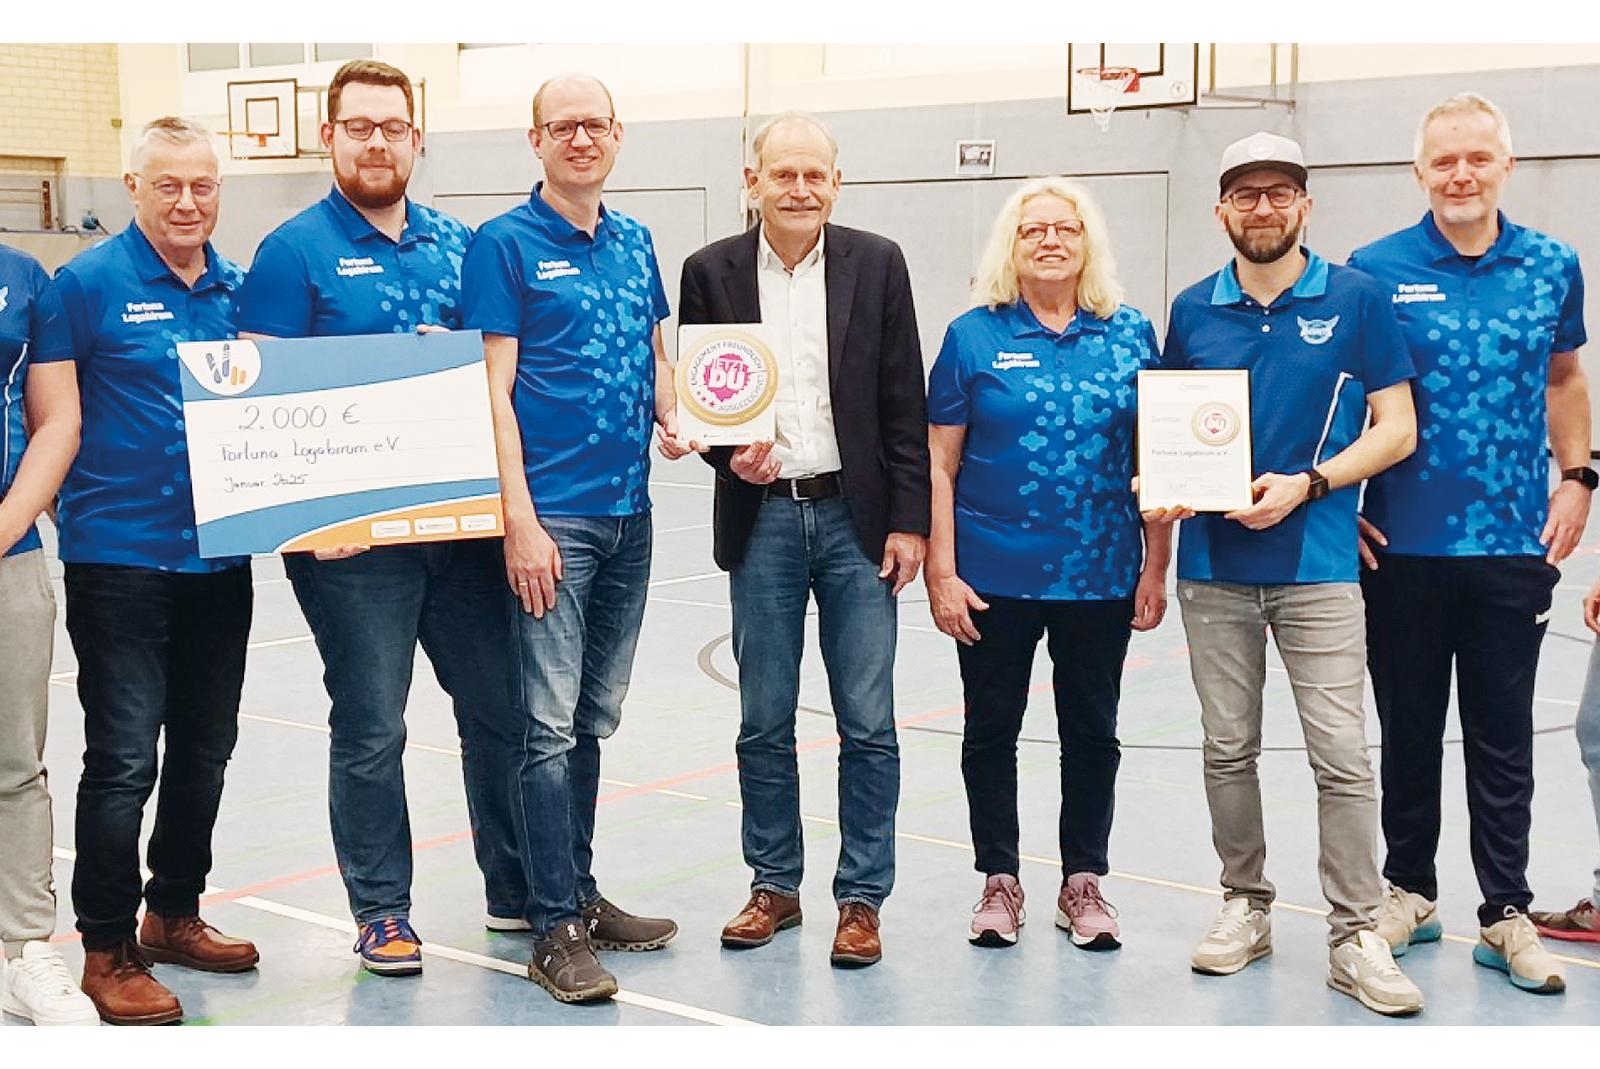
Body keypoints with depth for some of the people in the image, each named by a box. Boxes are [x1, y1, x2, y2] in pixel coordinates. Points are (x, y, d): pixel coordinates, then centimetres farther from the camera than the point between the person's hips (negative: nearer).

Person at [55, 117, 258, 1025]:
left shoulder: (239, 288, 9)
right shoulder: (89, 283, -6)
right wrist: (72, 502, -14)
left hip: (220, 553, 6)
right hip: (120, 554, -6)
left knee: (204, 745, 15)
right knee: (125, 758, -4)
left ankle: (175, 913, 31)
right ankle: (107, 950, 9)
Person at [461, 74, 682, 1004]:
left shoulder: (635, 242, 13)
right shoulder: (505, 245, -4)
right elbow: (496, 388, -10)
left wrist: (673, 421, 0)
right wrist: (521, 519, -16)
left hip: (629, 512, 6)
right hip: (554, 516, -6)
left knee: (597, 718, 14)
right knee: (551, 725, -4)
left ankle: (581, 893, 25)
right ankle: (556, 929, 3)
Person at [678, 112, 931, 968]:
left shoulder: (877, 264, 2)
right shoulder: (712, 271, 3)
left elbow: (905, 404, 1)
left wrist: (909, 521, -4)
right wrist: (730, 456, -12)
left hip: (856, 518, -1)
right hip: (761, 519, 1)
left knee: (867, 724, 2)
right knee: (764, 721, 8)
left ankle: (861, 898, 13)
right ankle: (774, 886, 23)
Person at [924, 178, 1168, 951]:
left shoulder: (1130, 336, 3)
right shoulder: (975, 336, -2)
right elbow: (940, 462, -3)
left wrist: (1156, 568, 1)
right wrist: (940, 573, -8)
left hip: (1100, 575, 2)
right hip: (994, 575, -1)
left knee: (1091, 732, 11)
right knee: (991, 729, 9)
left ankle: (1083, 882, 25)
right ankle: (1000, 880, 24)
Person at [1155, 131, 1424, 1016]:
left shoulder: (1355, 300, 0)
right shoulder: (1192, 310, 8)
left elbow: (1396, 429, -1)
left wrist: (1304, 485, -14)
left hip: (1317, 562, -3)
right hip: (1214, 565, 3)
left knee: (1341, 756, -4)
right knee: (1228, 750, 10)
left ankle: (1355, 936, 5)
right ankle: (1245, 905, 25)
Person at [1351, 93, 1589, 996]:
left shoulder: (1553, 267, 4)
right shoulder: (1377, 270, -3)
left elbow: (1565, 380, 16)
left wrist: (1576, 478, 5)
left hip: (1515, 546, 1)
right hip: (1402, 546, -1)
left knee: (1504, 738, 8)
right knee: (1409, 729, 11)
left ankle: (1508, 913, 18)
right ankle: (1410, 890, 27)